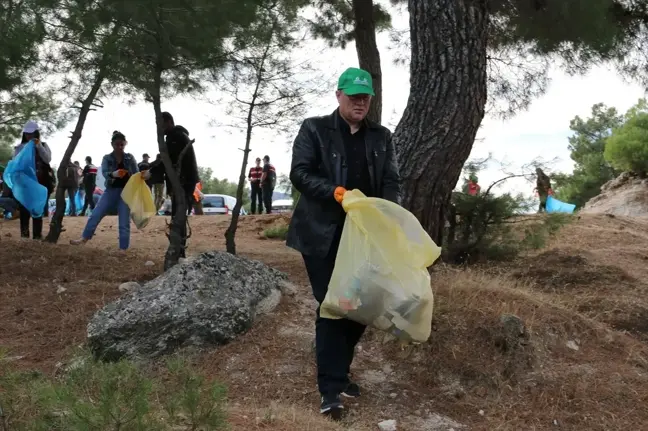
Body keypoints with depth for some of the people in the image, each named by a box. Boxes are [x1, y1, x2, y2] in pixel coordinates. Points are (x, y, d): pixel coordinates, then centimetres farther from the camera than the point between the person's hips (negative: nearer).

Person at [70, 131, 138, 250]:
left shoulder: (130, 158, -1)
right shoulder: (107, 158, 0)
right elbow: (104, 173, -15)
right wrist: (113, 174, -38)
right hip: (111, 191, 2)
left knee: (124, 222, -1)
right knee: (95, 215, 1)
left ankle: (123, 249, 5)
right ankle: (84, 238, 17)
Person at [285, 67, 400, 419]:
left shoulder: (381, 136, 12)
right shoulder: (314, 129, 0)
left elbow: (392, 182, 8)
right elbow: (299, 173, -9)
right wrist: (336, 193, -22)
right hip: (324, 234, -4)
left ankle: (338, 372, 29)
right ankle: (330, 388, 1)